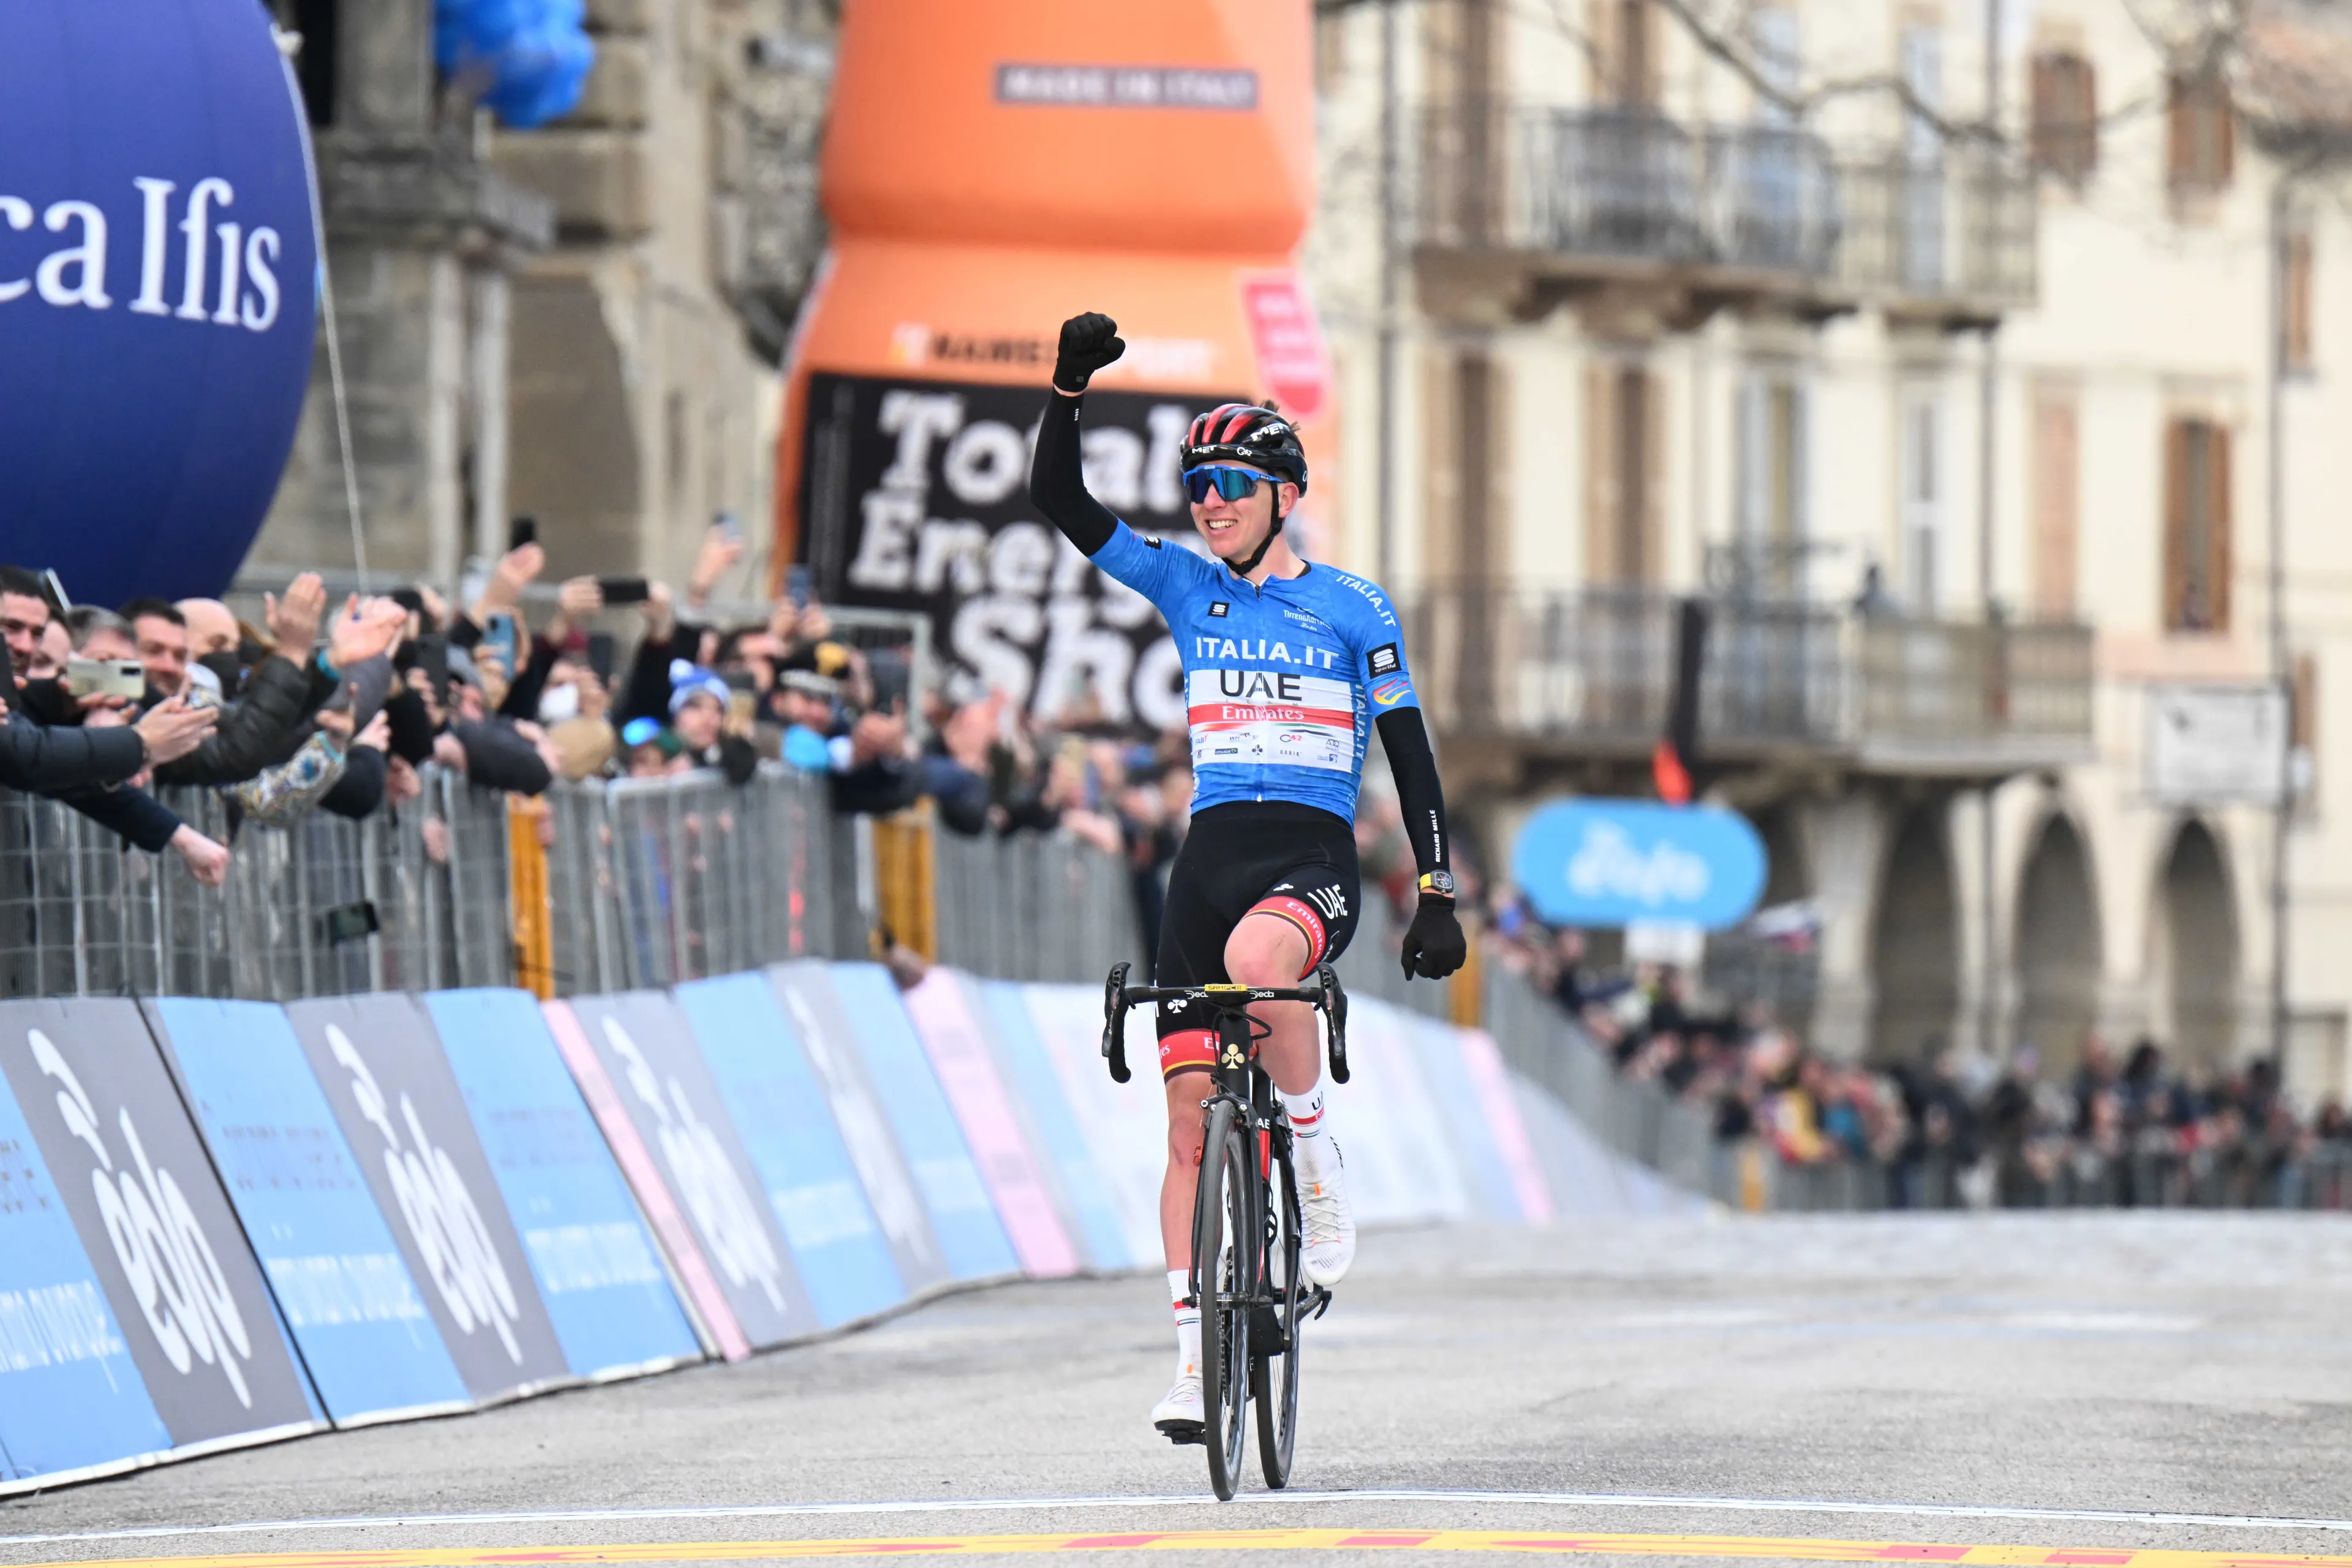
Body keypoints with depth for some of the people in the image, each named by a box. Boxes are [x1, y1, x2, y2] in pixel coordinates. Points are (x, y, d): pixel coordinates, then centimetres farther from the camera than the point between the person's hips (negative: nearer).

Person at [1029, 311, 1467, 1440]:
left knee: (1256, 958, -40)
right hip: (1210, 857, 4)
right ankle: (1193, 1355, 6)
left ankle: (1318, 1166, -19)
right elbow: (1057, 500, 2)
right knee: (1189, 1122, -1)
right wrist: (1071, 385, -12)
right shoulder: (1186, 586, 10)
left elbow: (1410, 754, 2)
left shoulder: (1351, 609, 2)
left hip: (1315, 860, -4)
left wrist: (1437, 894, -5)